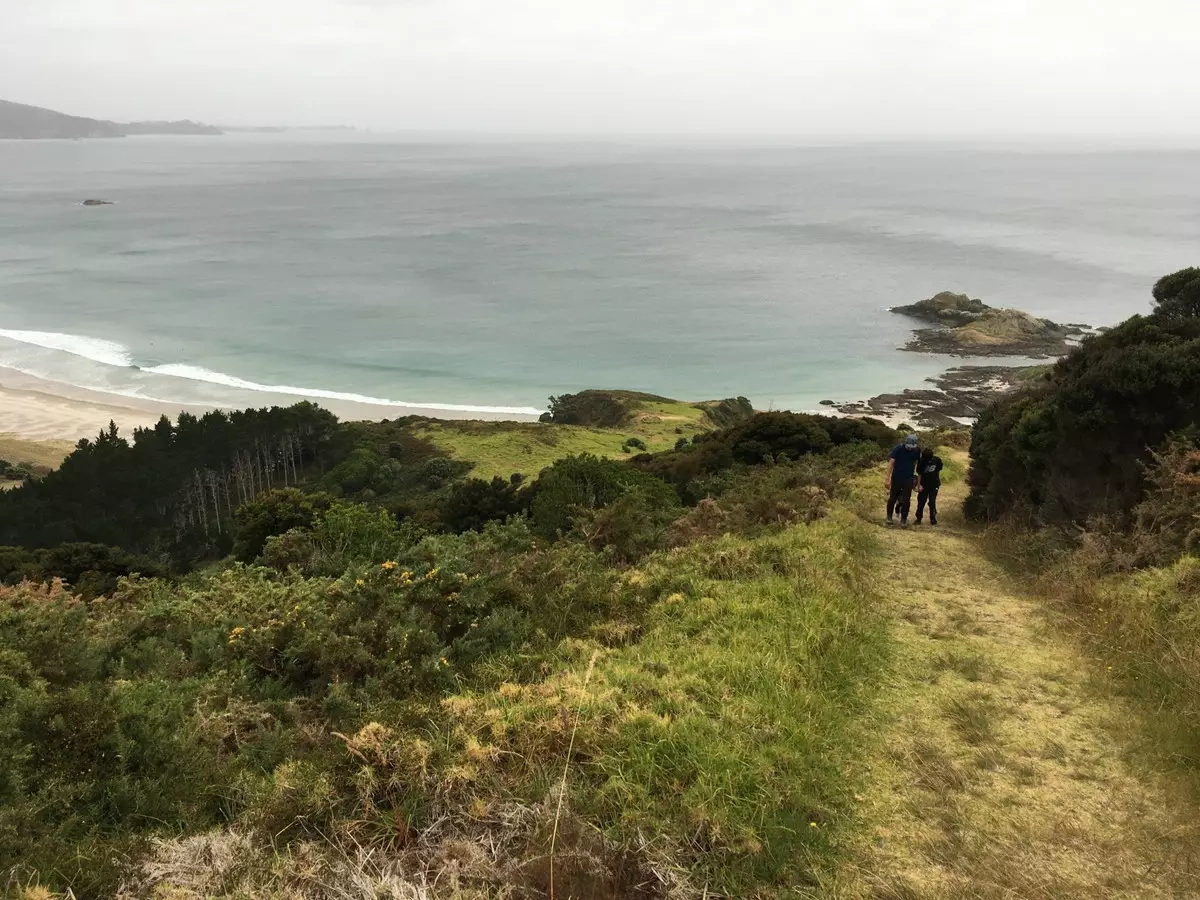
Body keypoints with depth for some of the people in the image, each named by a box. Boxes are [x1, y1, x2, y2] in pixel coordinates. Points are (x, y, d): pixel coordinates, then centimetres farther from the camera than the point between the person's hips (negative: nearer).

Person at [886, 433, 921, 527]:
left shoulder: (917, 451, -5)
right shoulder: (898, 448, -14)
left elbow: (917, 463, 5)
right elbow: (891, 463, -13)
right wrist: (888, 479, -17)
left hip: (908, 479, 2)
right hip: (896, 478, -1)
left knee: (906, 500, 0)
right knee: (893, 498, 7)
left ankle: (904, 519, 13)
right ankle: (889, 516, 25)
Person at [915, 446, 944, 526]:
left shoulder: (937, 460, -12)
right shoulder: (922, 461, -14)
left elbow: (938, 471, 3)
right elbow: (919, 474, -9)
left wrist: (938, 482, 7)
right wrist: (919, 485, -13)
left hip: (934, 484, 0)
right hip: (924, 485, 0)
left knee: (932, 502, -2)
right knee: (921, 501, 3)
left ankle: (933, 519, 8)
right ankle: (918, 518, 12)